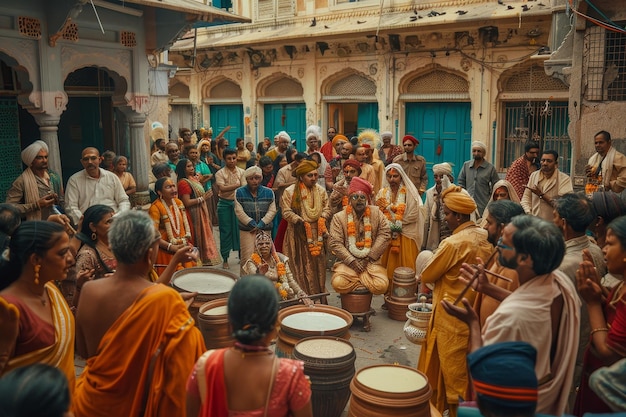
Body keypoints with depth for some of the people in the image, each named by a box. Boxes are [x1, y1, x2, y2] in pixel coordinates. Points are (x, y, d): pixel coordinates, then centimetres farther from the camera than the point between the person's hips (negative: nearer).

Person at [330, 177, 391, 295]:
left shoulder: (376, 213, 2)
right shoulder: (339, 217, -4)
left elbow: (385, 233, -2)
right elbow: (334, 243, -8)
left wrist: (370, 257, -7)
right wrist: (352, 261, -14)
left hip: (371, 261, 1)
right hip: (347, 261, -1)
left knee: (381, 285, -24)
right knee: (338, 283, -29)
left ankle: (356, 277, 6)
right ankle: (365, 279, 3)